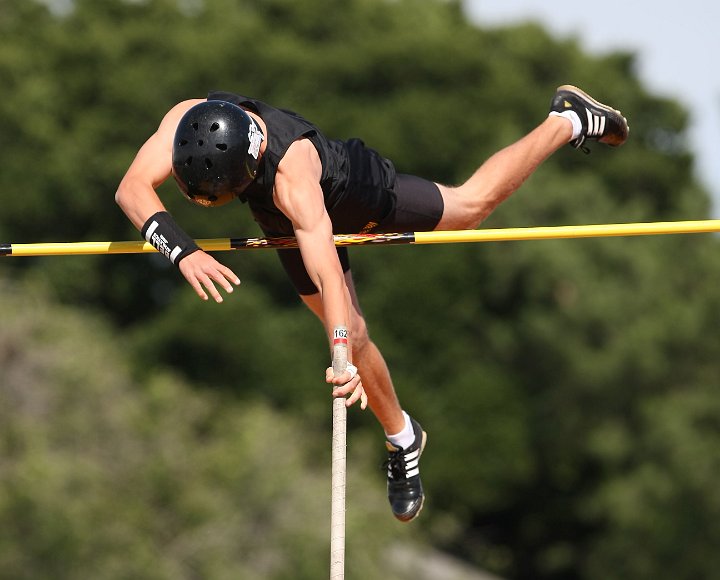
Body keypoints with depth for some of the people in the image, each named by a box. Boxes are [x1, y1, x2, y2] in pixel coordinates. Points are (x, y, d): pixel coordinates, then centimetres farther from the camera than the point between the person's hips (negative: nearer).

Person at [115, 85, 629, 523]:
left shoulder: (292, 175, -49)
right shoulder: (189, 121, -37)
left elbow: (327, 274, -54)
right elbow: (133, 187, -45)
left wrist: (342, 360, -64)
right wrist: (181, 249, -61)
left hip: (363, 195, -4)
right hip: (287, 225, 4)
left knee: (475, 201, 17)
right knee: (354, 338, 10)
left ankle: (568, 121, 39)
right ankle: (403, 441, 35)